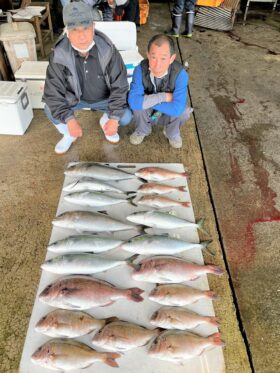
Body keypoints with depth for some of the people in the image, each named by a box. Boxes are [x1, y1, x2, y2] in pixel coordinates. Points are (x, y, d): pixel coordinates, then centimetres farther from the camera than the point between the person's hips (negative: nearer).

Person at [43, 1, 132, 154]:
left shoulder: (108, 50, -27)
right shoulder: (59, 55, -25)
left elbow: (119, 86, -21)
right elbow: (53, 92, -21)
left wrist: (114, 119, -28)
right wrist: (70, 120, -32)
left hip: (104, 99, 0)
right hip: (75, 98, 1)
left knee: (126, 116, -22)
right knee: (50, 110, -22)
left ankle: (105, 121, 15)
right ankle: (68, 134, 11)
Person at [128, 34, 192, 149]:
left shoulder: (180, 74, -30)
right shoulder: (140, 69, -27)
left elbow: (177, 108, -38)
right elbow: (133, 102, -36)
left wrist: (147, 101, -32)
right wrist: (163, 97, -35)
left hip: (168, 115, -1)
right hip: (146, 114, 1)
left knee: (183, 111, -31)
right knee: (138, 104, -31)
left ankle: (172, 133, 4)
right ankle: (142, 130, 3)